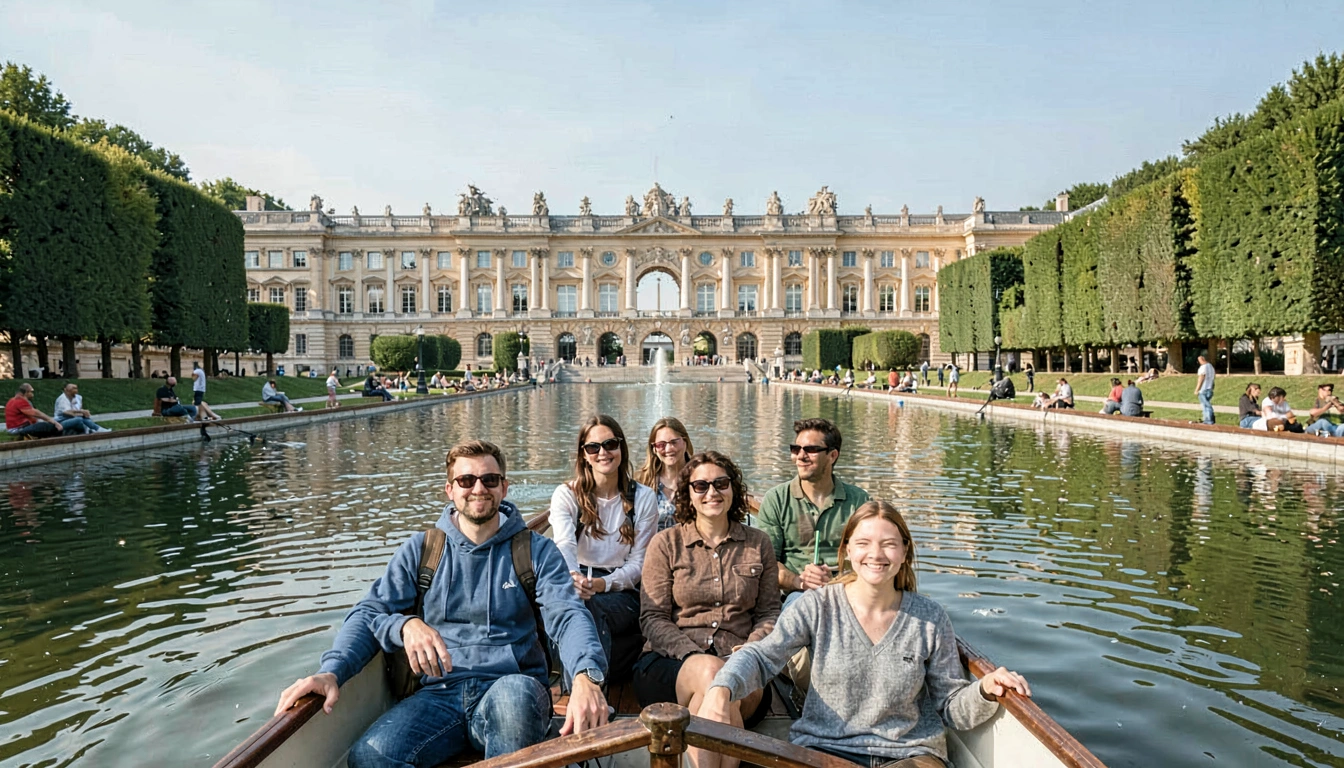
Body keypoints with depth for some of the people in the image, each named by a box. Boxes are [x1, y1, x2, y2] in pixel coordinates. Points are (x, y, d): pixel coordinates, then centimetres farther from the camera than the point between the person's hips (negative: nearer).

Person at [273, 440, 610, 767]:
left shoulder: (536, 551, 5)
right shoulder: (421, 548, 11)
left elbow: (566, 615, -8)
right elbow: (369, 612, 5)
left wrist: (585, 675, -31)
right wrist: (331, 671, -18)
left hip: (512, 685, -1)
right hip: (441, 692, 2)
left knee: (514, 694, -37)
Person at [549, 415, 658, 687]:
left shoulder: (643, 497, 6)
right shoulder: (566, 495, 5)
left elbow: (639, 563, 2)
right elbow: (564, 545, -15)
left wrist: (603, 583, -19)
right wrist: (572, 576, -41)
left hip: (623, 592, 0)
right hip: (576, 587, 1)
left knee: (586, 607, -36)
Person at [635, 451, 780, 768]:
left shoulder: (758, 543, 14)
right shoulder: (666, 544, 8)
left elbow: (769, 613, 14)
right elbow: (653, 618, 2)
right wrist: (695, 657, -15)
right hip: (670, 663, -1)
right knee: (713, 672, -36)